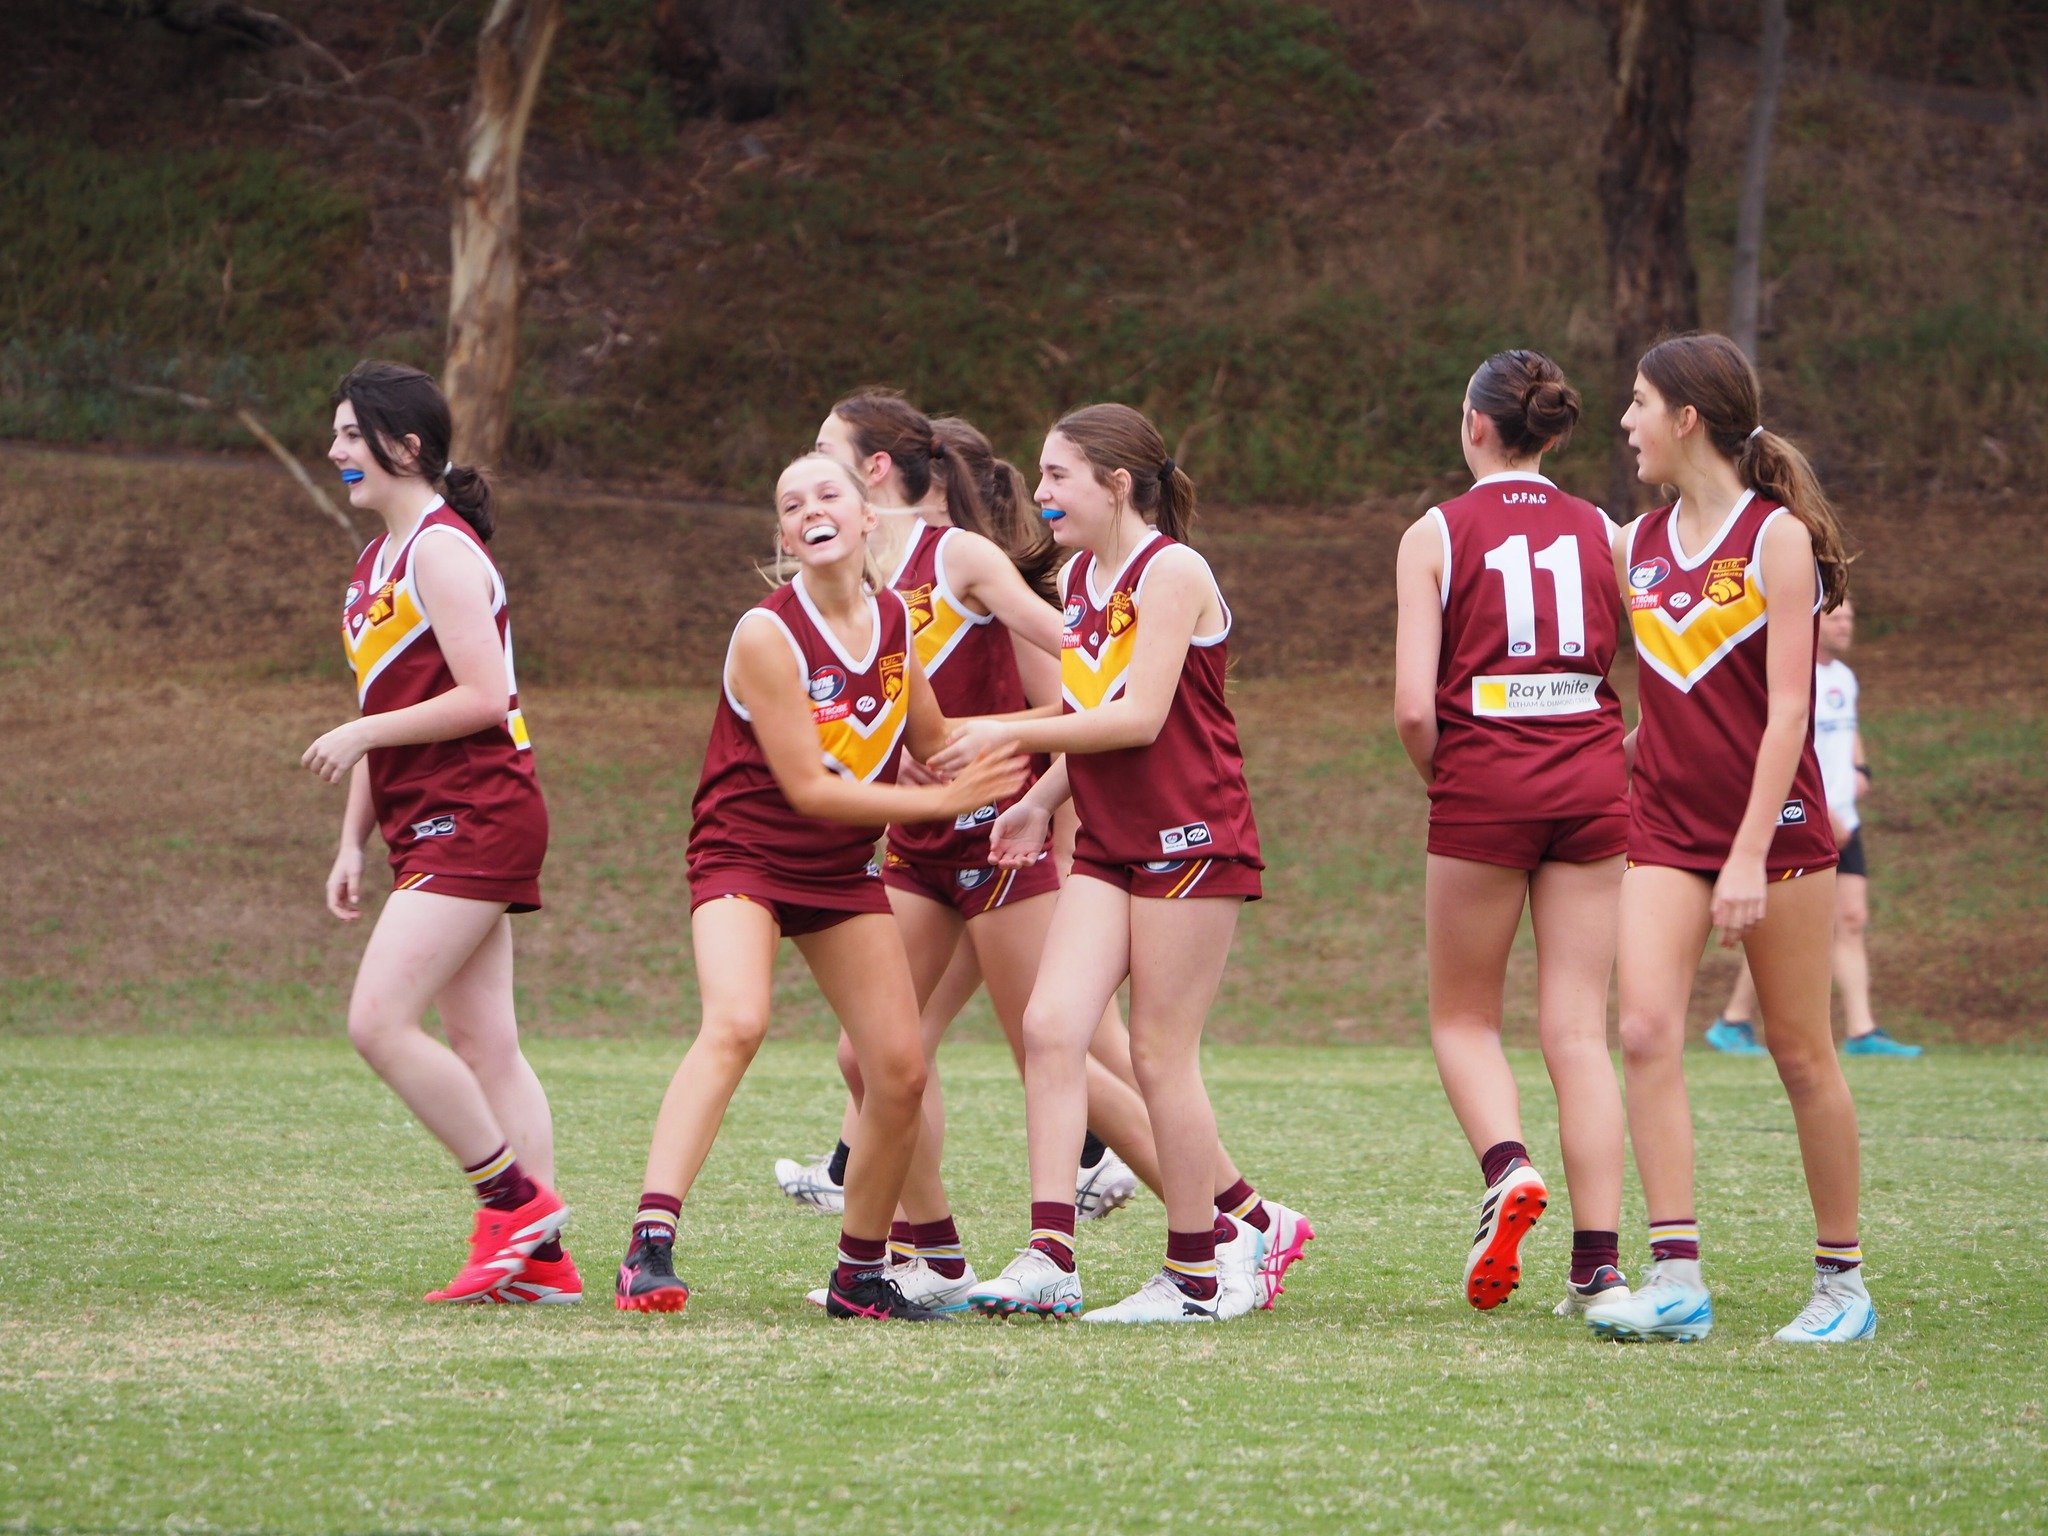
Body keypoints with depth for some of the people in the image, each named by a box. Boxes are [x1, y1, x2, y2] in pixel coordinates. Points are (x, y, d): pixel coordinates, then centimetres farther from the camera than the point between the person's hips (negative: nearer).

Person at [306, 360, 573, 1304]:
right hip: (430, 827, 10)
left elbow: (483, 698, -19)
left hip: (473, 818, -10)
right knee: (483, 1044, 6)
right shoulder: (376, 561, 19)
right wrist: (354, 841, 19)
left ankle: (515, 1198, -7)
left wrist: (361, 735, -15)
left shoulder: (441, 550, -11)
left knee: (379, 1022, -16)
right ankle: (539, 1257, 5)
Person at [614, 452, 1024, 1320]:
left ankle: (860, 1277, 19)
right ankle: (649, 1247, -37)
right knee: (737, 1023, -31)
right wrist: (945, 800, -19)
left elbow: (930, 741, 18)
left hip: (844, 872, 7)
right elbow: (808, 788, -20)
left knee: (900, 1072, 1)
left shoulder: (894, 620, 2)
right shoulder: (767, 636, -19)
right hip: (744, 856, -6)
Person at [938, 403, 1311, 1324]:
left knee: (1159, 1053, -3)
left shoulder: (1171, 571, -12)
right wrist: (1040, 802, 7)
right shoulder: (1078, 580, 14)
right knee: (1050, 1026, -9)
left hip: (1191, 836, -8)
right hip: (1109, 847, 8)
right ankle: (1048, 1258, -13)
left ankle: (1196, 1275, 10)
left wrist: (1009, 735, -16)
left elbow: (1139, 717, -19)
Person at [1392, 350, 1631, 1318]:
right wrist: (1611, 762, 13)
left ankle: (1506, 1167, -15)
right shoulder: (1603, 533, 7)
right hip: (1593, 780, 3)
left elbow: (1414, 707, -9)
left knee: (1463, 1017, 13)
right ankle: (1598, 1262, -3)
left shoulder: (1438, 533, -1)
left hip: (1485, 778, -3)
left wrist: (1440, 781, 8)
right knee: (1579, 1029, 4)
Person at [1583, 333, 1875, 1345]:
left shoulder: (1778, 537, -9)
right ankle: (1676, 1278, -16)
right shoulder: (1635, 545, 9)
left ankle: (1842, 1280, 16)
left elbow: (1785, 709, -14)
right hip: (1665, 826, 5)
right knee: (1645, 1032, -13)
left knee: (1801, 1055, 3)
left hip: (1773, 824, -5)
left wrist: (1749, 853, -20)